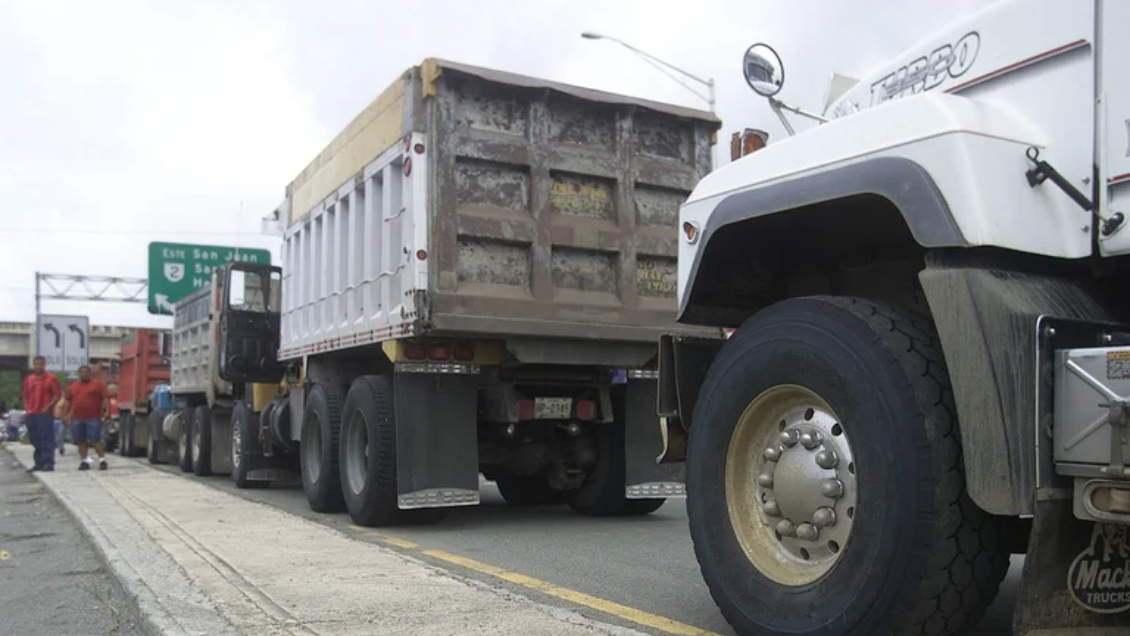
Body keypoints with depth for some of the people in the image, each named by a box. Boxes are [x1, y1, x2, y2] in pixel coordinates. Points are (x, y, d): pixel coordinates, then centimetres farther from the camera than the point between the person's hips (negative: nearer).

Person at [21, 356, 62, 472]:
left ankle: (49, 463, -8)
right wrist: (27, 408, 6)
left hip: (45, 413, -6)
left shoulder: (51, 378, -3)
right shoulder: (28, 379, 13)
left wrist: (48, 407, -13)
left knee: (47, 439, -8)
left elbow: (58, 394, -6)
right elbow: (25, 395, 20)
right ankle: (39, 463, 17)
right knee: (35, 440, 10)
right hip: (31, 414, 6)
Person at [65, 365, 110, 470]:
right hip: (77, 419, 4)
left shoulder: (98, 384, 1)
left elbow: (106, 398, -5)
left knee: (96, 440, -7)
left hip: (93, 418, -4)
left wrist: (107, 411, -16)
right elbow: (68, 401, 21)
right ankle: (84, 461, 13)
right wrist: (67, 414, 18)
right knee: (81, 441, 7)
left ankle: (102, 460, -5)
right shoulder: (72, 387, 14)